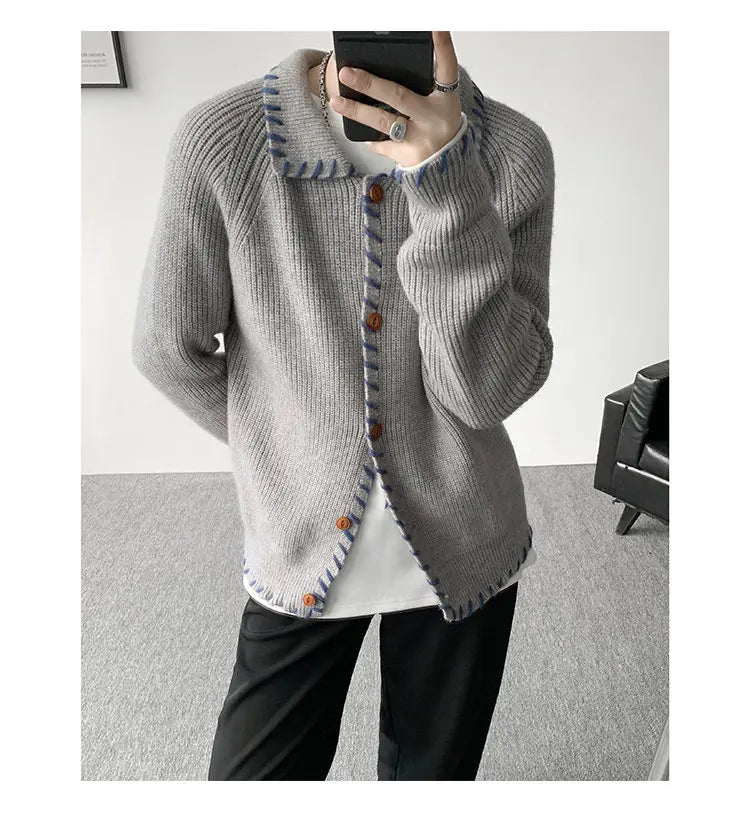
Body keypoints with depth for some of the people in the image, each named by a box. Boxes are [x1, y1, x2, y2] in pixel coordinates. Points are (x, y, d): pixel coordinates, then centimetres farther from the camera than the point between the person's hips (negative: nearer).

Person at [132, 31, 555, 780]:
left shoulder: (513, 151, -11)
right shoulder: (220, 138, -14)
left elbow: (490, 391, -18)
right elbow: (169, 349, -2)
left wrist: (444, 176, -28)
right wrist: (283, 454, 7)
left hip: (462, 552, 2)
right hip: (301, 548, 0)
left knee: (432, 773, 23)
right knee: (254, 775, 17)